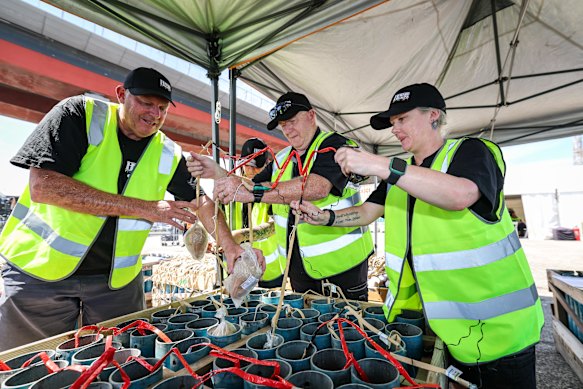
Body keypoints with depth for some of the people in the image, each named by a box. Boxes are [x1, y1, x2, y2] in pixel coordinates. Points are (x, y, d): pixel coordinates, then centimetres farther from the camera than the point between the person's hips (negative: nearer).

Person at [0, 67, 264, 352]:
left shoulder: (168, 154, -2)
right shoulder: (79, 114, -11)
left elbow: (201, 200, 4)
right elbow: (42, 186, -22)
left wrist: (230, 247, -8)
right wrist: (143, 208, -27)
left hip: (119, 277, 3)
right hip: (41, 268, -2)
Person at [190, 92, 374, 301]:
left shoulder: (335, 146, -11)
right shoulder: (281, 159, 10)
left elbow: (318, 186, -31)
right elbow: (251, 186, 15)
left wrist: (255, 192, -38)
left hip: (343, 262, -5)